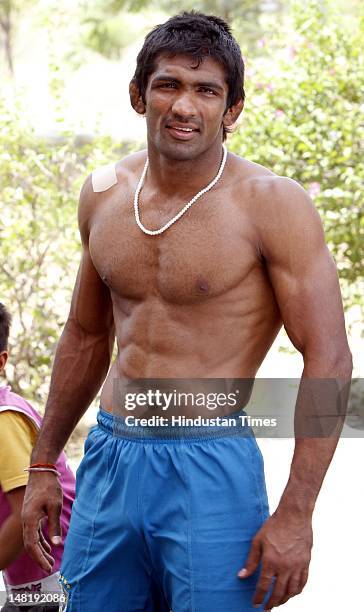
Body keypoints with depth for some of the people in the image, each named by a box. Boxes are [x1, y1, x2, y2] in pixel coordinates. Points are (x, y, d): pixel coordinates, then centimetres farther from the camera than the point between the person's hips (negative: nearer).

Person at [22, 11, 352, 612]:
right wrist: (43, 464, 20)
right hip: (108, 462, 5)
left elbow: (328, 360, -12)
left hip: (211, 471, -5)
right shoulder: (103, 195, 7)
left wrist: (295, 515, -17)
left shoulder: (270, 203, -10)